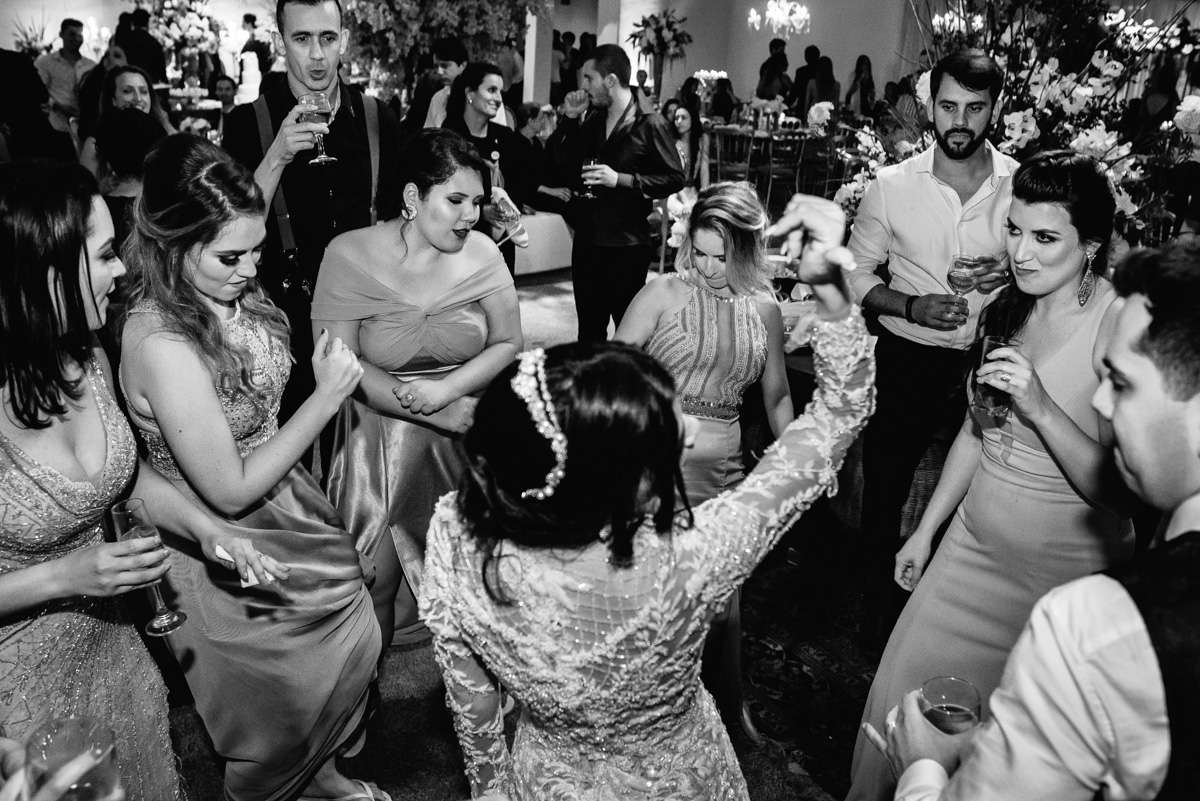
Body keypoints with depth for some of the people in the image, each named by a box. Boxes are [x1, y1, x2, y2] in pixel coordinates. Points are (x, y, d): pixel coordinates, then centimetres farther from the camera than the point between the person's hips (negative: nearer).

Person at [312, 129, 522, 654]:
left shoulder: (480, 253, -3)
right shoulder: (350, 255, -10)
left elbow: (508, 343, 0)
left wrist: (443, 390, -16)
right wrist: (433, 413, -18)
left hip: (466, 432, 2)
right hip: (380, 432, -2)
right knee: (374, 577, 2)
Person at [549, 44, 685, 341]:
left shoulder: (650, 125, -8)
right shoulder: (592, 120, 11)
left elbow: (675, 178, -11)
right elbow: (562, 164, 13)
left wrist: (621, 179, -18)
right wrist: (570, 118, 2)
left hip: (627, 245, -6)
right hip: (586, 240, 6)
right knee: (589, 330, 15)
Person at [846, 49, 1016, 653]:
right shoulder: (891, 186, -5)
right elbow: (858, 274, 2)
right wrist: (909, 305, -16)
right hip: (907, 361, 0)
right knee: (883, 494, 10)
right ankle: (879, 614, 34)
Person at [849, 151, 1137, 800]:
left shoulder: (1119, 328, -19)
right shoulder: (1009, 308, 1)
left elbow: (1121, 491, -20)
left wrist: (1040, 408, -32)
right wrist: (925, 529, 16)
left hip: (1065, 573, -5)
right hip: (974, 544, 6)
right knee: (903, 695, 13)